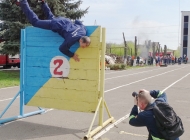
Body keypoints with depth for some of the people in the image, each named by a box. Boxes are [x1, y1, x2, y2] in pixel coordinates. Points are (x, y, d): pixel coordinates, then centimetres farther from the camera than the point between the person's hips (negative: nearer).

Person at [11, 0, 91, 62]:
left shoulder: (84, 30, -17)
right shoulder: (72, 39, -36)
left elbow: (77, 21, 1)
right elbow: (62, 49, -22)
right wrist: (72, 55, -20)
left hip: (65, 21, 6)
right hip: (56, 25, -6)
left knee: (51, 17, 40)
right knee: (35, 21, 12)